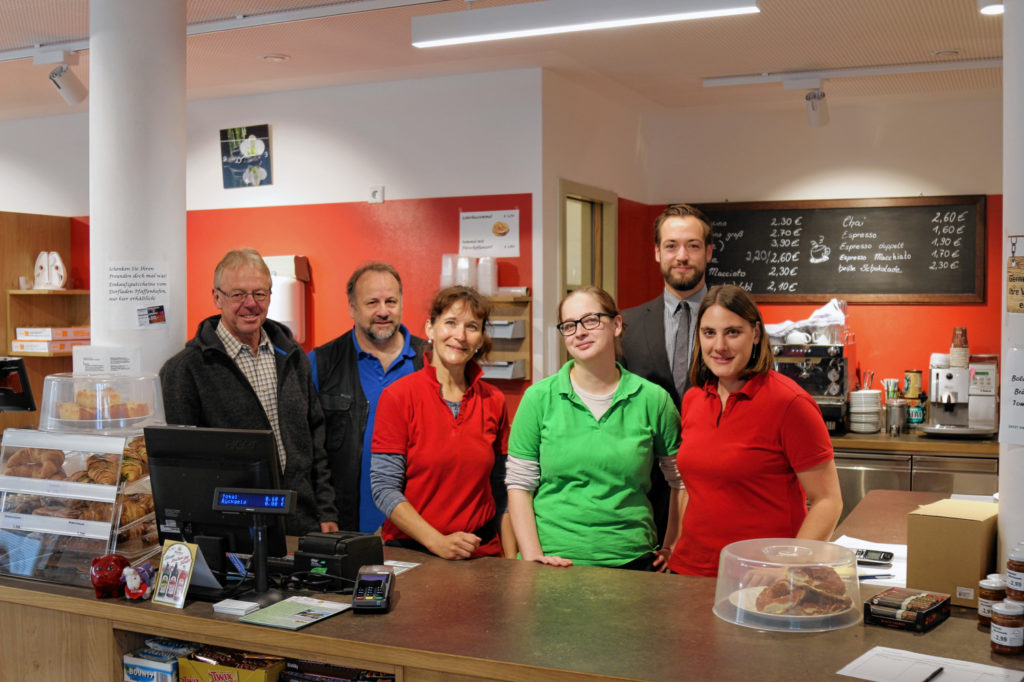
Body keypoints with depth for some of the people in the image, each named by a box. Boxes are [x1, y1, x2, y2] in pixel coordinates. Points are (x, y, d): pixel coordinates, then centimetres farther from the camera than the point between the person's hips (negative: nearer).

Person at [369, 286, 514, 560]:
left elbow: (501, 491, 12)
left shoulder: (493, 401, 7)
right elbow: (384, 487, -8)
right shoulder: (398, 396, -5)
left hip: (482, 554, 3)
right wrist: (439, 542, -17)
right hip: (410, 552, -3)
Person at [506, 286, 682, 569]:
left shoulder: (653, 399, 0)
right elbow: (518, 484, -1)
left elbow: (683, 480, 10)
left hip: (632, 561, 1)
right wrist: (533, 556, -10)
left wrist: (672, 546, 4)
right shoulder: (539, 398, -2)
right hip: (555, 561, 0)